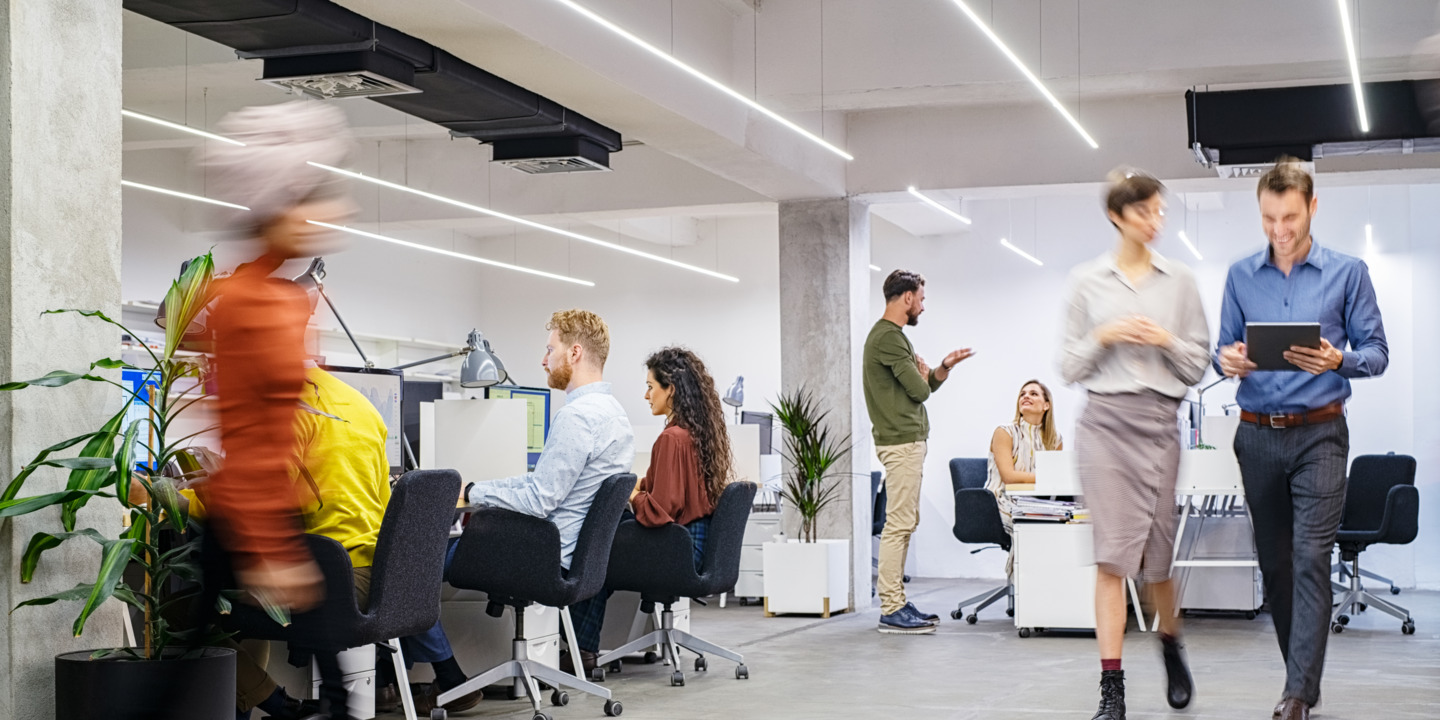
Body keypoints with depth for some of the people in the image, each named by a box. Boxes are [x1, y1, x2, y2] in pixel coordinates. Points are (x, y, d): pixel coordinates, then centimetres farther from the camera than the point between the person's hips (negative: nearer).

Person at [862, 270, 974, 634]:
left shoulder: (893, 335, 20)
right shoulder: (888, 337, -14)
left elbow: (926, 386, 22)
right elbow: (919, 389, -17)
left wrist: (945, 367, 5)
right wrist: (924, 374, 5)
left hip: (907, 442, 11)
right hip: (901, 442, -11)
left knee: (905, 522, 12)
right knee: (898, 524, -11)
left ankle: (897, 602, 16)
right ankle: (891, 609, -10)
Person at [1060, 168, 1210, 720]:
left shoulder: (1180, 282, 9)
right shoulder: (1086, 281, 7)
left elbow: (1198, 366, 9)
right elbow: (1070, 368, 8)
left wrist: (1167, 341, -8)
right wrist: (1102, 338, -9)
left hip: (1159, 422, 1)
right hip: (1105, 420, -1)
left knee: (1158, 553, 7)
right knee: (1112, 554, -7)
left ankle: (1171, 648, 37)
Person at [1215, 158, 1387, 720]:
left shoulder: (1347, 272, 1)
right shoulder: (1241, 276, 9)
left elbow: (1376, 353, 1)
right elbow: (1225, 348, 12)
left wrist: (1337, 360, -20)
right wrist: (1226, 360, -12)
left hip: (1319, 434, -3)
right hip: (1258, 435, 4)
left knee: (1310, 558, -12)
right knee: (1274, 560, 9)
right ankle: (1301, 669, 22)